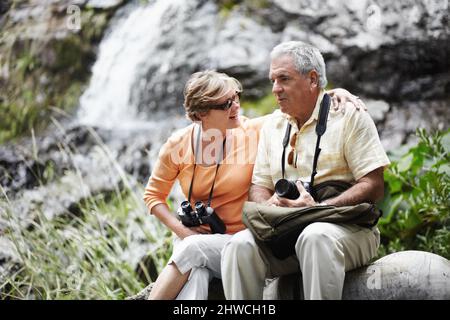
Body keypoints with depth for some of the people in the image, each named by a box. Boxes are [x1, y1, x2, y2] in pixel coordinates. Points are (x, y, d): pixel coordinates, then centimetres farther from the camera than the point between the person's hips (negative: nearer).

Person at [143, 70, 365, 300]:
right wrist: (181, 229, -6)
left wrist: (334, 93, -18)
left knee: (192, 249, -32)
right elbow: (153, 195, 9)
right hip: (194, 236, 1)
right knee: (194, 275, -33)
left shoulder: (253, 131, -5)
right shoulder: (178, 145, -2)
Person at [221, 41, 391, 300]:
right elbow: (259, 186, 18)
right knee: (240, 244, -24)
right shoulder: (272, 125, 18)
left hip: (348, 229, -4)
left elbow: (374, 187, -7)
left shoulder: (348, 114, 0)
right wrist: (269, 205, -7)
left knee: (316, 236, -38)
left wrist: (319, 208, -19)